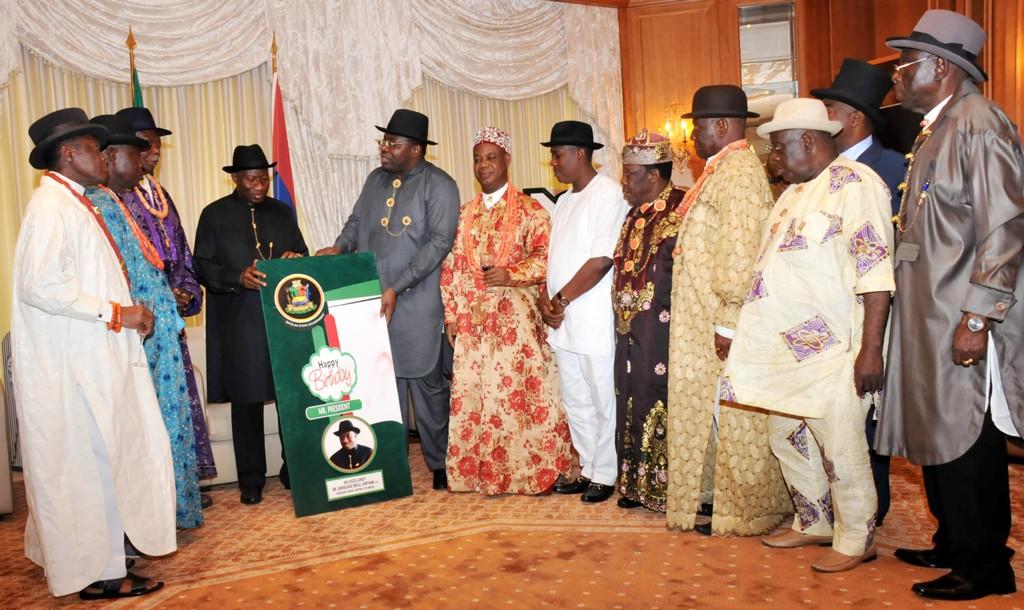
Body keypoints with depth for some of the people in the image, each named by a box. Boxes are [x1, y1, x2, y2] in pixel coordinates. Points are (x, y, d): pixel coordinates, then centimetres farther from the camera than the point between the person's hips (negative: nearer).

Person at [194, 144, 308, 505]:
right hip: (239, 325, -2)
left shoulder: (283, 212, 14)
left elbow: (303, 255, 17)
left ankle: (294, 470, 19)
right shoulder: (214, 215, 5)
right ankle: (251, 479, 15)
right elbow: (202, 267, 0)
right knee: (246, 402, 3)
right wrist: (238, 278, -17)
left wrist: (296, 259, -7)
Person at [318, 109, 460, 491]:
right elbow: (356, 222, 23)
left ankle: (440, 465, 18)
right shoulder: (375, 180, 15)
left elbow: (440, 241, -13)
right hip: (371, 302, 5)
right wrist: (338, 247, 0)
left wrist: (397, 289, -18)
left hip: (417, 306, -5)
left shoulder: (438, 185, -5)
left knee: (427, 386, 3)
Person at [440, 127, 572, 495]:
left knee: (521, 393, -2)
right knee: (473, 393, 6)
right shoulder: (466, 213, 14)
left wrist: (510, 274, -20)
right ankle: (482, 471, 19)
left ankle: (530, 471, 12)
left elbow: (546, 257, -7)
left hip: (516, 320, -4)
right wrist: (451, 315, 7)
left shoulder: (529, 210, -1)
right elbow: (451, 267, 13)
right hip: (473, 322, 5)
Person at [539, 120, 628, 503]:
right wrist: (545, 299, 1)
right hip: (562, 320, 8)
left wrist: (561, 300, -13)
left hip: (596, 321, -8)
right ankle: (588, 469, 28)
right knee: (575, 402, 15)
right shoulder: (564, 201, 17)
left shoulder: (609, 195, -10)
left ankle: (605, 475, 17)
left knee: (604, 401, 4)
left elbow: (602, 260, -18)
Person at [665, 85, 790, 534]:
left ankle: (739, 509, 17)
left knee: (730, 416, 2)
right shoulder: (722, 170, 15)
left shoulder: (739, 172, -17)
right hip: (706, 321, 10)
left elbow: (739, 253, -23)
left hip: (723, 324, -10)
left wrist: (728, 322, -22)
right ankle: (714, 496, 29)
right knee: (711, 409, 16)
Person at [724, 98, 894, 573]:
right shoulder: (794, 193, 17)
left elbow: (876, 274, -18)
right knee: (788, 439, 17)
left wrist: (870, 349, -22)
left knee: (841, 451, 0)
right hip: (787, 347, 10)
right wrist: (747, 328, 21)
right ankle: (814, 524, 34)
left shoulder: (855, 183, -11)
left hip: (832, 352, -9)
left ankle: (856, 540, 19)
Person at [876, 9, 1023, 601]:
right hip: (929, 319, 9)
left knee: (967, 444, 0)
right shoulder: (936, 129, 16)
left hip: (963, 324, -9)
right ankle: (953, 545, 31)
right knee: (936, 436, 16)